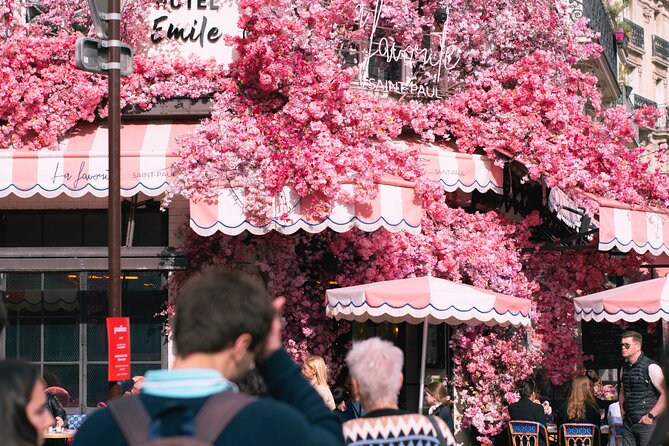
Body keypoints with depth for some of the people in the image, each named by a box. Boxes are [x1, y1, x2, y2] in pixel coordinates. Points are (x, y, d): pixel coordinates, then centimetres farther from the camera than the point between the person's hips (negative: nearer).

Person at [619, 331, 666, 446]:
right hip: (628, 423, 6)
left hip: (646, 423, -6)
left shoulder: (651, 367, -11)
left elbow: (665, 395, -14)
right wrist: (622, 410, 13)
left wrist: (651, 415, -16)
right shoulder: (625, 367, 11)